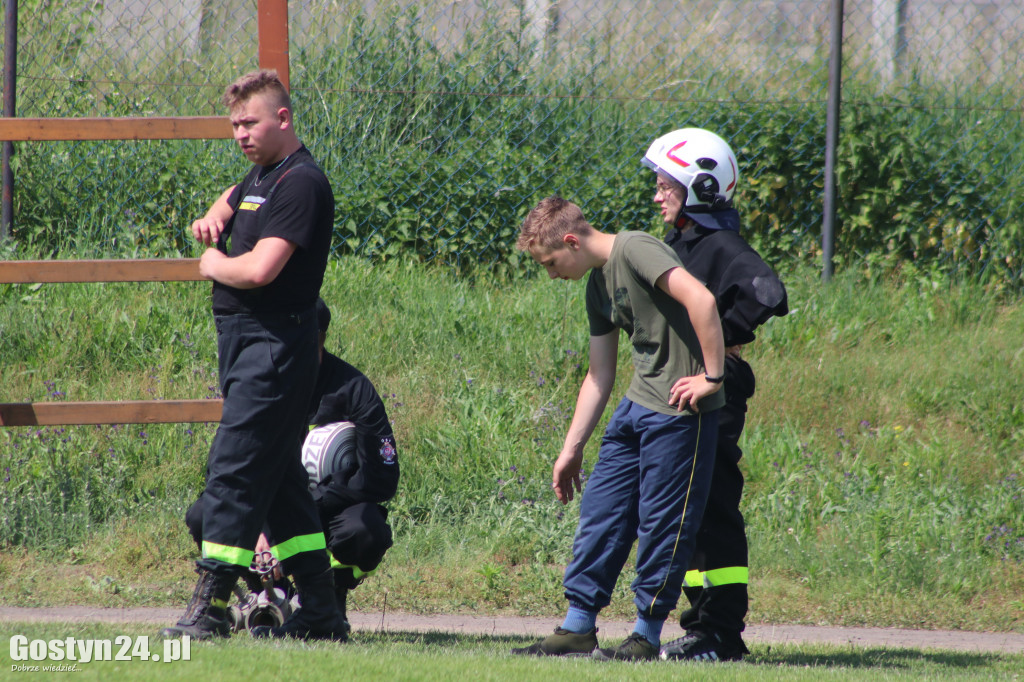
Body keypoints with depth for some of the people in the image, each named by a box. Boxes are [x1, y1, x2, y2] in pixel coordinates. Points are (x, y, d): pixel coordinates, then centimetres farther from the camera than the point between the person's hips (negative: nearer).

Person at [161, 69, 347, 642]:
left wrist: (214, 265, -5)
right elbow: (227, 205, 40)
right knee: (279, 478, 11)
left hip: (274, 342, -10)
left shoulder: (300, 184, -15)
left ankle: (210, 609, -13)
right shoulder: (262, 176, 16)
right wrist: (211, 223, 16)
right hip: (243, 339, 10)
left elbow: (259, 270, -25)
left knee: (234, 471, -12)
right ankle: (321, 611, 14)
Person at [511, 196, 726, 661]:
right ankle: (578, 628, 14)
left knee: (661, 525, -3)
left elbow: (701, 300, -27)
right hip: (637, 408, 9)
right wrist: (571, 449, 19)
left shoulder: (636, 251, -14)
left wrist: (712, 377, -21)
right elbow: (599, 375, 20)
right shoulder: (598, 285, 15)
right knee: (601, 513, 8)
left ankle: (647, 636, 6)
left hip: (679, 413, -9)